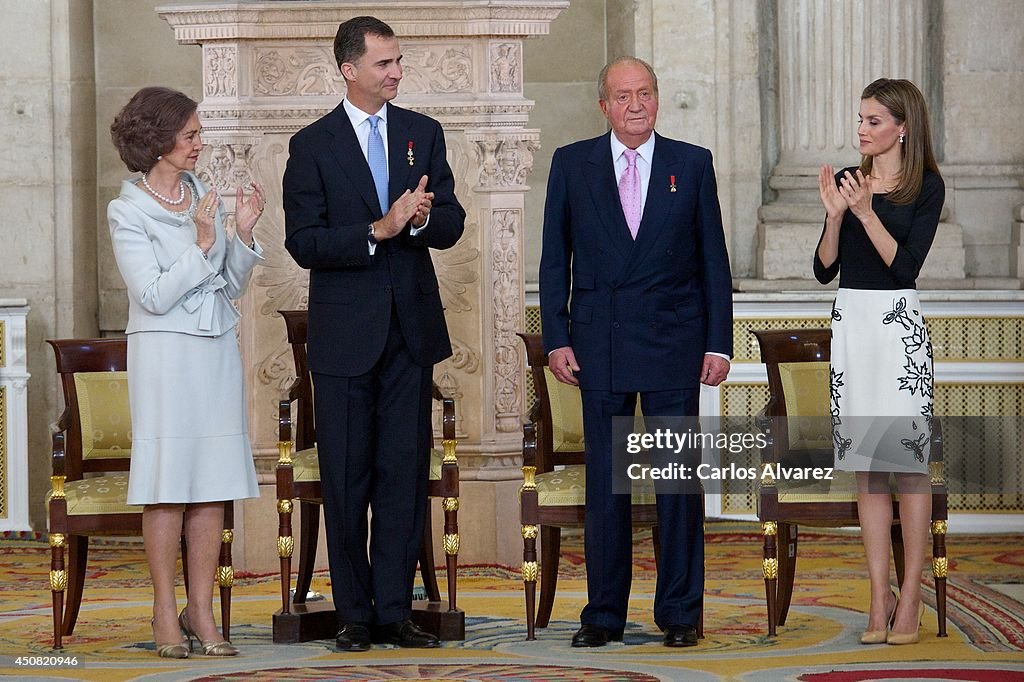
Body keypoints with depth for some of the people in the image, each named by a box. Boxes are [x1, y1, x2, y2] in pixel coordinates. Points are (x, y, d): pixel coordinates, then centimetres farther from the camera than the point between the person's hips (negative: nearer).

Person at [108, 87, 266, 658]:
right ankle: (166, 614, 2)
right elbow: (154, 295, -12)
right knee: (168, 483, -4)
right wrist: (201, 243, -16)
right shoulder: (128, 212, -5)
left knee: (214, 484, 2)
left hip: (217, 350, 5)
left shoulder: (203, 196, 11)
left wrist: (243, 233, -2)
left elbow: (232, 286, 13)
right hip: (165, 354, -5)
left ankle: (202, 610, 7)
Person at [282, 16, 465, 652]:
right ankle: (355, 613, 10)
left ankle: (395, 610, 7)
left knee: (405, 472, 2)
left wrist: (422, 218, -18)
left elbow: (452, 227, 5)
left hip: (412, 328, 3)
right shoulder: (313, 145, -3)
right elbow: (304, 243, -9)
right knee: (347, 476, 3)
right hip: (346, 331, -3)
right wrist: (377, 231, -21)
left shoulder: (424, 134, 8)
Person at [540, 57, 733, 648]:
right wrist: (556, 339, -1)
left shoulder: (692, 164, 5)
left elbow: (713, 260, 6)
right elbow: (555, 260, 7)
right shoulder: (573, 165, 6)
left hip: (673, 343, 0)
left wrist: (718, 343, 0)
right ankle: (604, 615, 10)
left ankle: (680, 612, 8)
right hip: (600, 344, 0)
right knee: (605, 482, 4)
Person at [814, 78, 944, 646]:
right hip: (850, 322, 5)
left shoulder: (926, 187, -3)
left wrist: (866, 213, -18)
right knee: (866, 466, 5)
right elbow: (825, 269, 7)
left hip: (897, 324, -5)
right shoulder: (848, 180, 11)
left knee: (908, 460, -3)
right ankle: (879, 598, 8)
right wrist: (835, 214, -7)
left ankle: (911, 597, 1)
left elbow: (905, 265, -12)